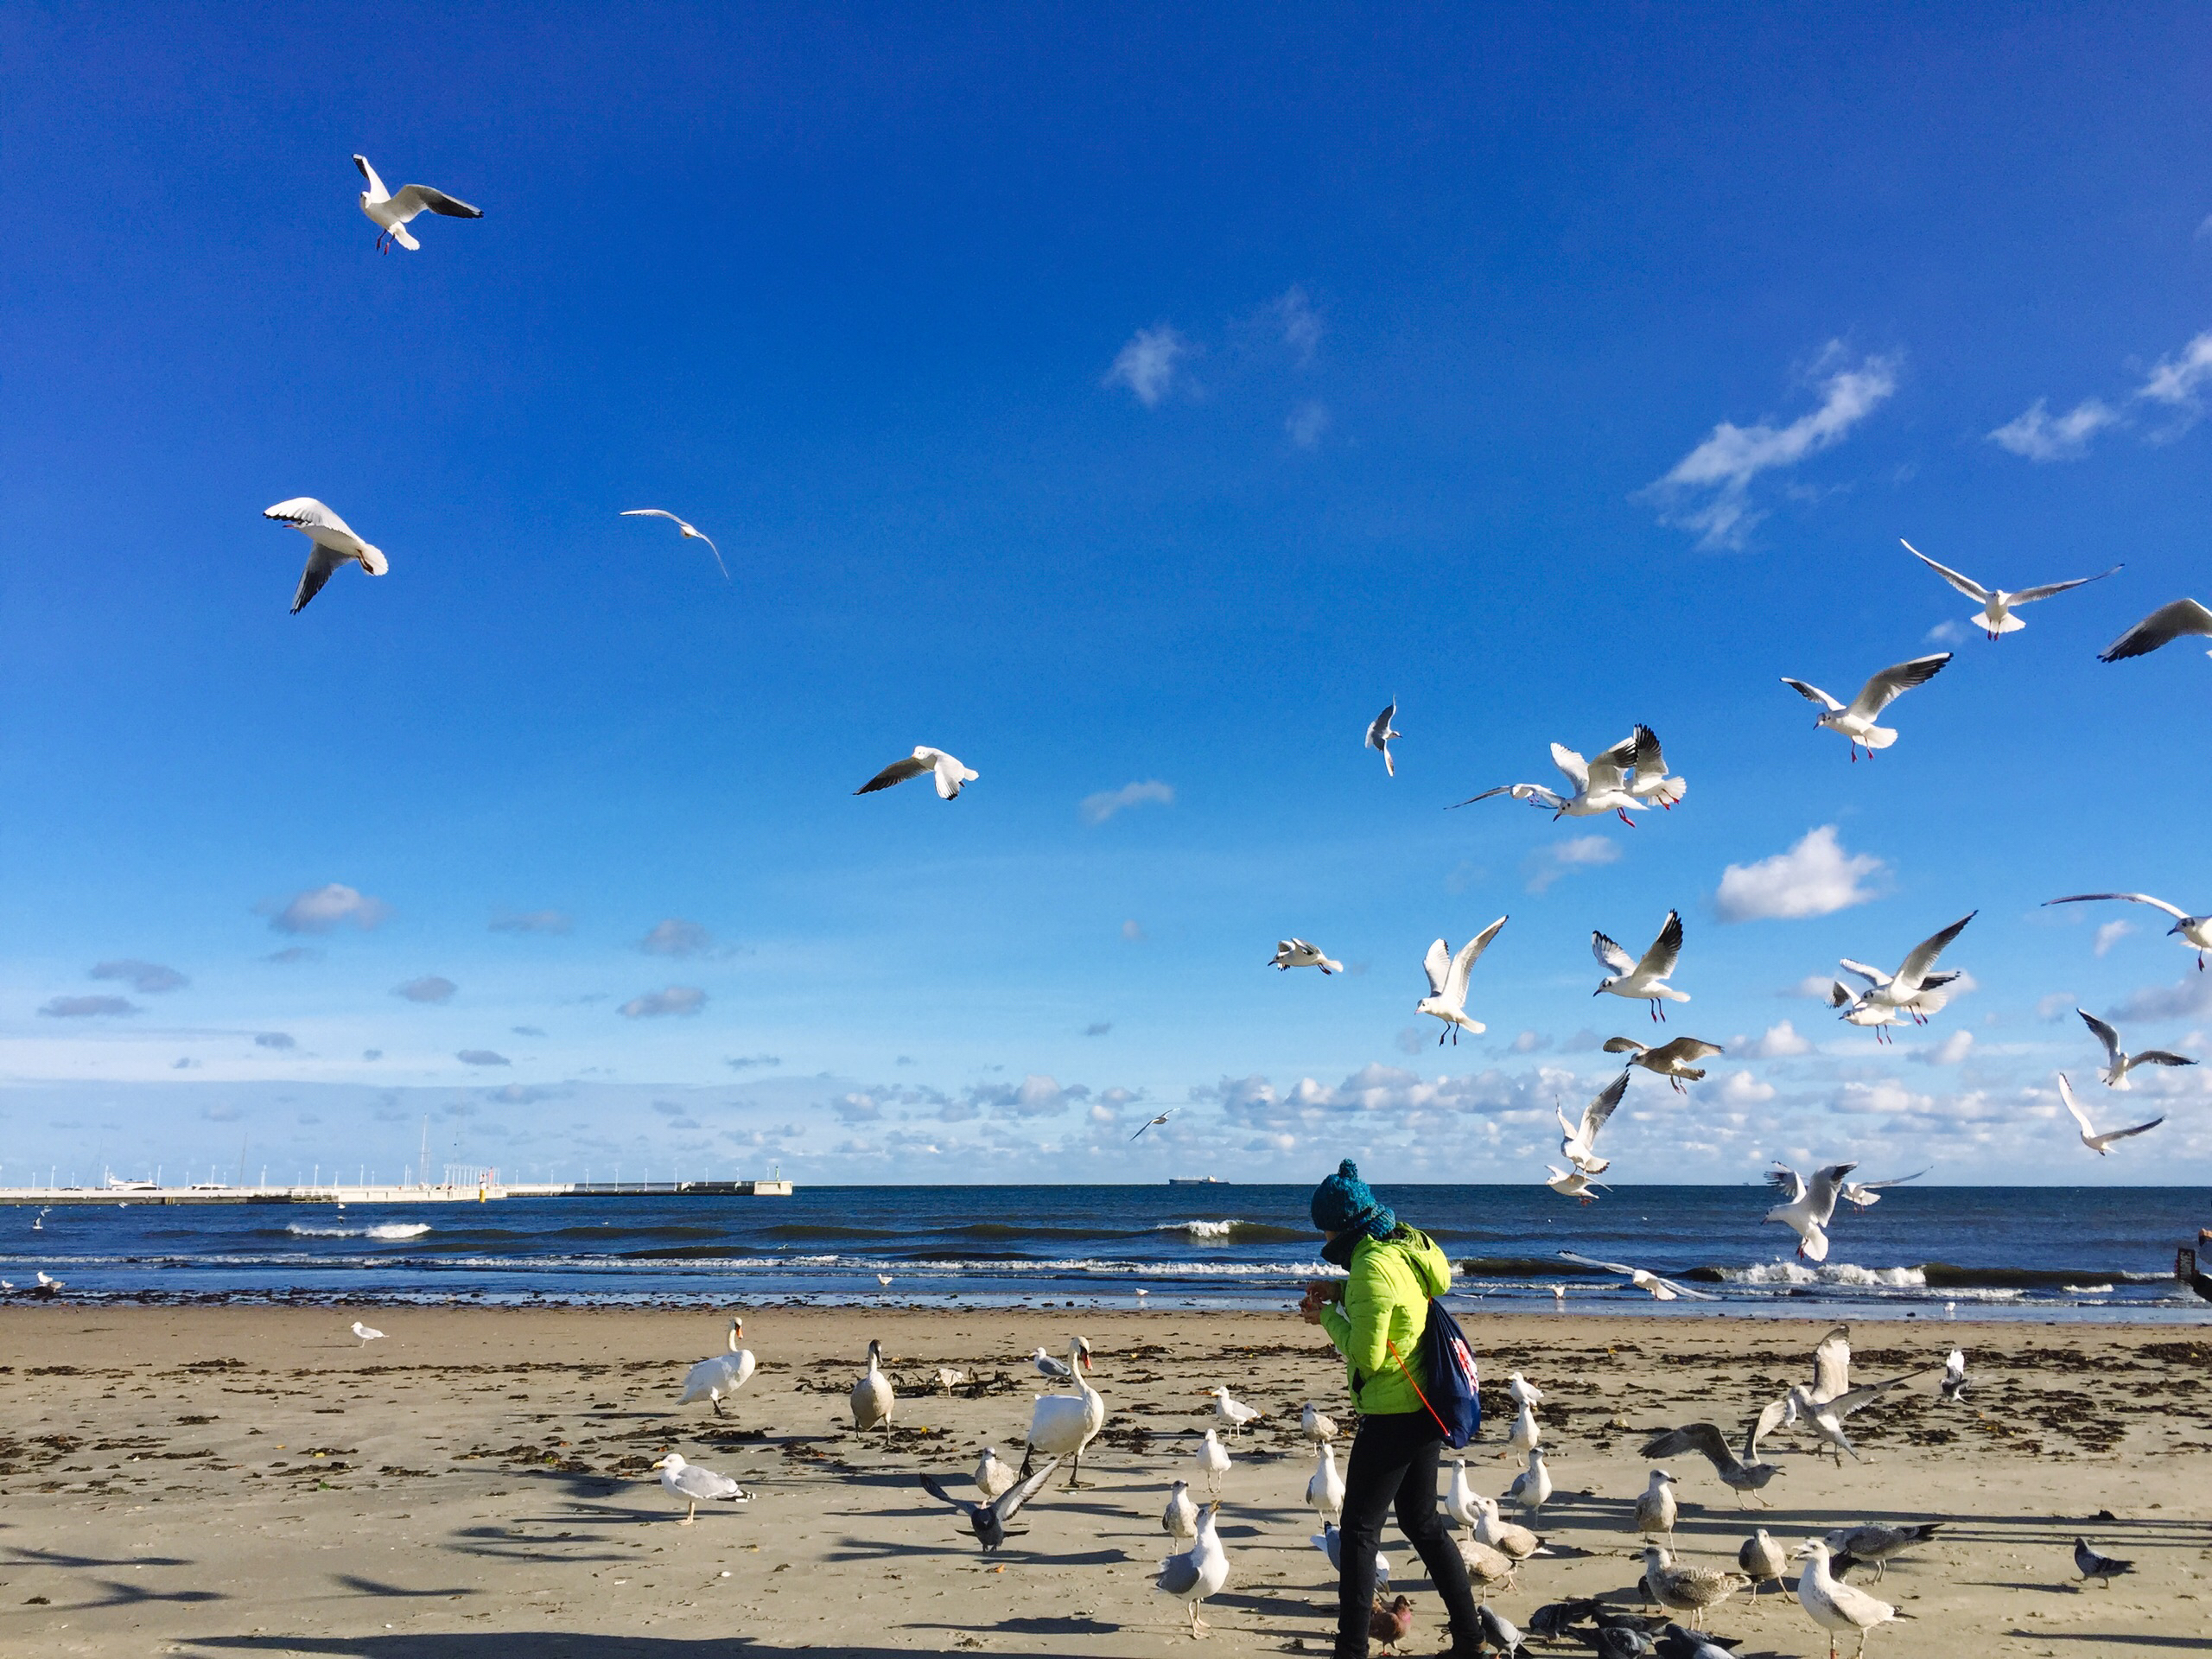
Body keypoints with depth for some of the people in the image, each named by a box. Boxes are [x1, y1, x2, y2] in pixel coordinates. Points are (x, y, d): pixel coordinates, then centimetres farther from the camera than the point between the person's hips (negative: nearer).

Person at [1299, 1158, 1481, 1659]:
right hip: (1426, 1408, 9)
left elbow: (1366, 1356, -23)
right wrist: (1341, 1293, 6)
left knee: (1360, 1531, 2)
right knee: (1423, 1520, 21)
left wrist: (1329, 1317, -8)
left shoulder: (1371, 1266, -23)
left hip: (1392, 1418, -9)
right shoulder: (1412, 1243, 4)